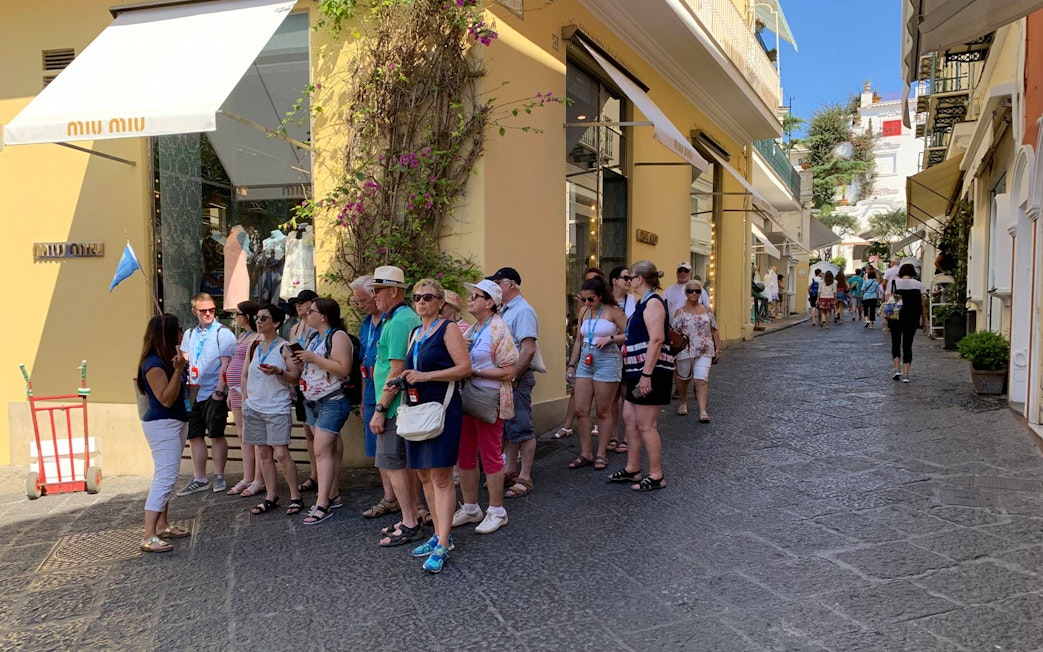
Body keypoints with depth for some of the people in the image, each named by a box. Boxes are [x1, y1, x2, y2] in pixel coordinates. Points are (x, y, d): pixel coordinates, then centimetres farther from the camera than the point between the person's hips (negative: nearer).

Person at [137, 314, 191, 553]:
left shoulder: (166, 359, 11)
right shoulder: (154, 364, -19)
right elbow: (166, 399, -23)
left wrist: (180, 368, 10)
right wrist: (178, 371, -29)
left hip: (175, 423, 11)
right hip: (162, 425, -11)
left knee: (165, 476, 16)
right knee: (165, 477, -15)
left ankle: (162, 525, 26)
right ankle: (148, 537, -16)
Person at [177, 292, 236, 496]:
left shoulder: (223, 334, -5)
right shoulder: (189, 334, 13)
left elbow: (226, 365, -10)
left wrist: (219, 390, -16)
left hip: (213, 393, -6)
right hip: (193, 393, 6)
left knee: (216, 435, 2)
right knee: (194, 435, 9)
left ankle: (219, 476, 14)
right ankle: (199, 479, 18)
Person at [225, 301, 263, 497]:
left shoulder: (257, 338, -12)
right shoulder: (241, 336, 18)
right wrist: (231, 393, 22)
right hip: (238, 392, 10)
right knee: (244, 437, 13)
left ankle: (258, 481, 3)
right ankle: (247, 479, 20)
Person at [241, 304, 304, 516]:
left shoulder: (284, 348, -5)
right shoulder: (254, 347, 11)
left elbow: (295, 378, -8)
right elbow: (245, 375, 17)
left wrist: (278, 372, -25)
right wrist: (245, 399, 7)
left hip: (278, 409, -5)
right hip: (254, 408, 6)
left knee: (281, 454, -8)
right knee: (264, 454, 9)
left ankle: (295, 496, 3)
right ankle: (271, 497, 18)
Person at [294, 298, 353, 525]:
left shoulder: (338, 336, -13)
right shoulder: (314, 337, 16)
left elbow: (343, 369, -23)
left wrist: (313, 358, -22)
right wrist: (301, 359, 6)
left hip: (332, 401, -9)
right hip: (312, 401, 9)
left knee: (322, 450, -13)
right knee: (329, 449, 13)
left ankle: (322, 504, -12)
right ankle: (333, 495, 21)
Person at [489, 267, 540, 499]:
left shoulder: (523, 311, -14)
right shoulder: (504, 311, 15)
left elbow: (528, 350, -22)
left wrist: (513, 377, -20)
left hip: (517, 378, -9)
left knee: (521, 428, -2)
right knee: (507, 427, 16)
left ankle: (524, 479, 5)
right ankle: (510, 471, 27)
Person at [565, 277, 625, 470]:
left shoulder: (612, 311, -6)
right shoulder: (583, 312, 11)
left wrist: (610, 338, -20)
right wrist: (571, 365, 16)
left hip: (607, 362, -6)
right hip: (585, 362, 6)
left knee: (603, 411, 3)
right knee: (580, 410, 2)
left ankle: (601, 454, 14)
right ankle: (585, 454, 13)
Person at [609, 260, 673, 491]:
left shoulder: (653, 302, -15)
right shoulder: (644, 302, 16)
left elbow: (657, 340, -24)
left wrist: (646, 374, -27)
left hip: (650, 371, -11)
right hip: (639, 370, 11)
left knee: (646, 425, -3)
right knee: (631, 417, 16)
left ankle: (656, 476, 8)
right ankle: (632, 469, 26)